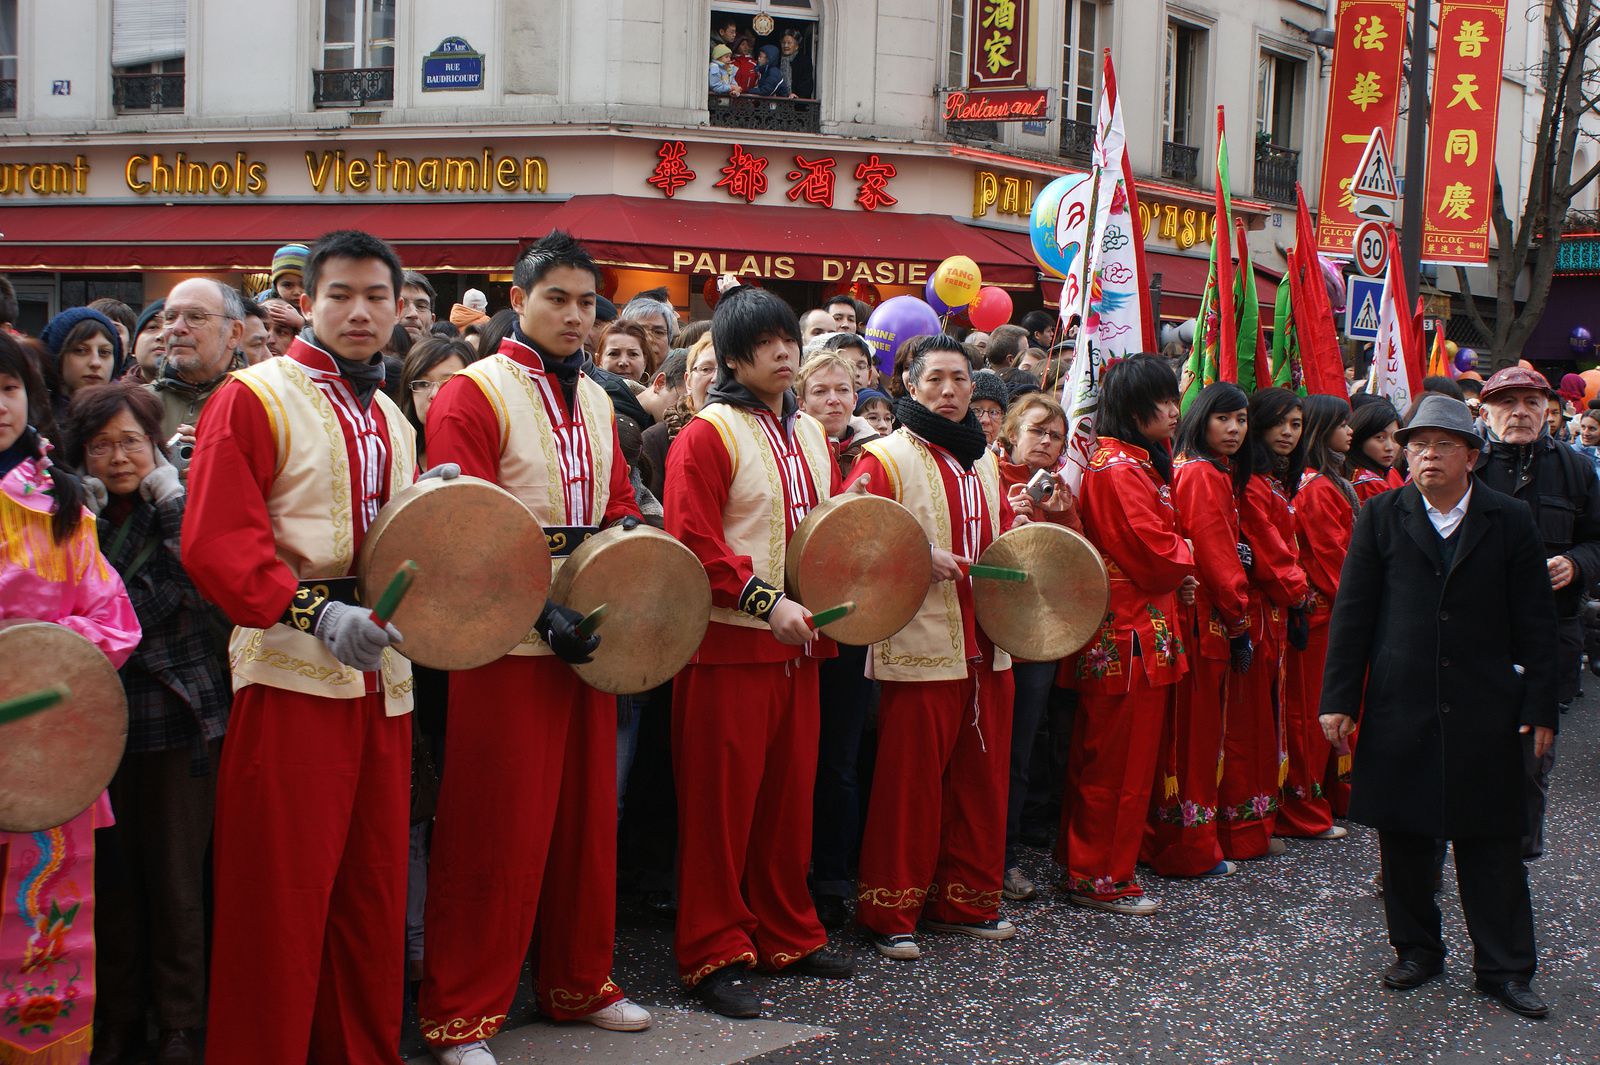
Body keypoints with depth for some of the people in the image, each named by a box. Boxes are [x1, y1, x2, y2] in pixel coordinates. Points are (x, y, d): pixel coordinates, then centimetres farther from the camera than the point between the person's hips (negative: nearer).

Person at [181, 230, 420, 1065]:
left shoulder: (391, 421, 19)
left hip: (381, 675, 7)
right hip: (294, 675, -6)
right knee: (282, 894, -2)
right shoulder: (254, 398, -4)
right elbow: (215, 541, -14)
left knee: (374, 890, 11)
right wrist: (316, 612, -24)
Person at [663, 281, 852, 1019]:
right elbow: (694, 543, -15)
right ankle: (713, 954, 7)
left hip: (798, 645, 7)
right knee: (723, 800, -2)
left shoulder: (809, 434, 14)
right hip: (730, 646, -7)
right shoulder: (707, 435, -8)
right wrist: (765, 601, -22)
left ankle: (788, 935, 25)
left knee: (790, 793, 13)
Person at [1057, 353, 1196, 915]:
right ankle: (1101, 878, 5)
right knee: (1122, 761, -2)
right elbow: (1155, 554, -21)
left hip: (1118, 631, 10)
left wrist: (1174, 567, 1)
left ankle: (1083, 862, 25)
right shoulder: (1123, 469, -17)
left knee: (1101, 757, 16)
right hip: (1133, 632, -10)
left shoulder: (1133, 463, 16)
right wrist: (1185, 561, 0)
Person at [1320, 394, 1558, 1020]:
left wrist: (1539, 707, -2)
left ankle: (1504, 968, 13)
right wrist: (1339, 698, -3)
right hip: (1400, 705, 1)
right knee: (1403, 834, 8)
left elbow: (1536, 624, 3)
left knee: (1492, 839, 4)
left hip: (1484, 709, -1)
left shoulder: (1510, 522, 2)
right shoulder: (1382, 516, 3)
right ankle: (1417, 949, 24)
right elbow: (1352, 611, 2)